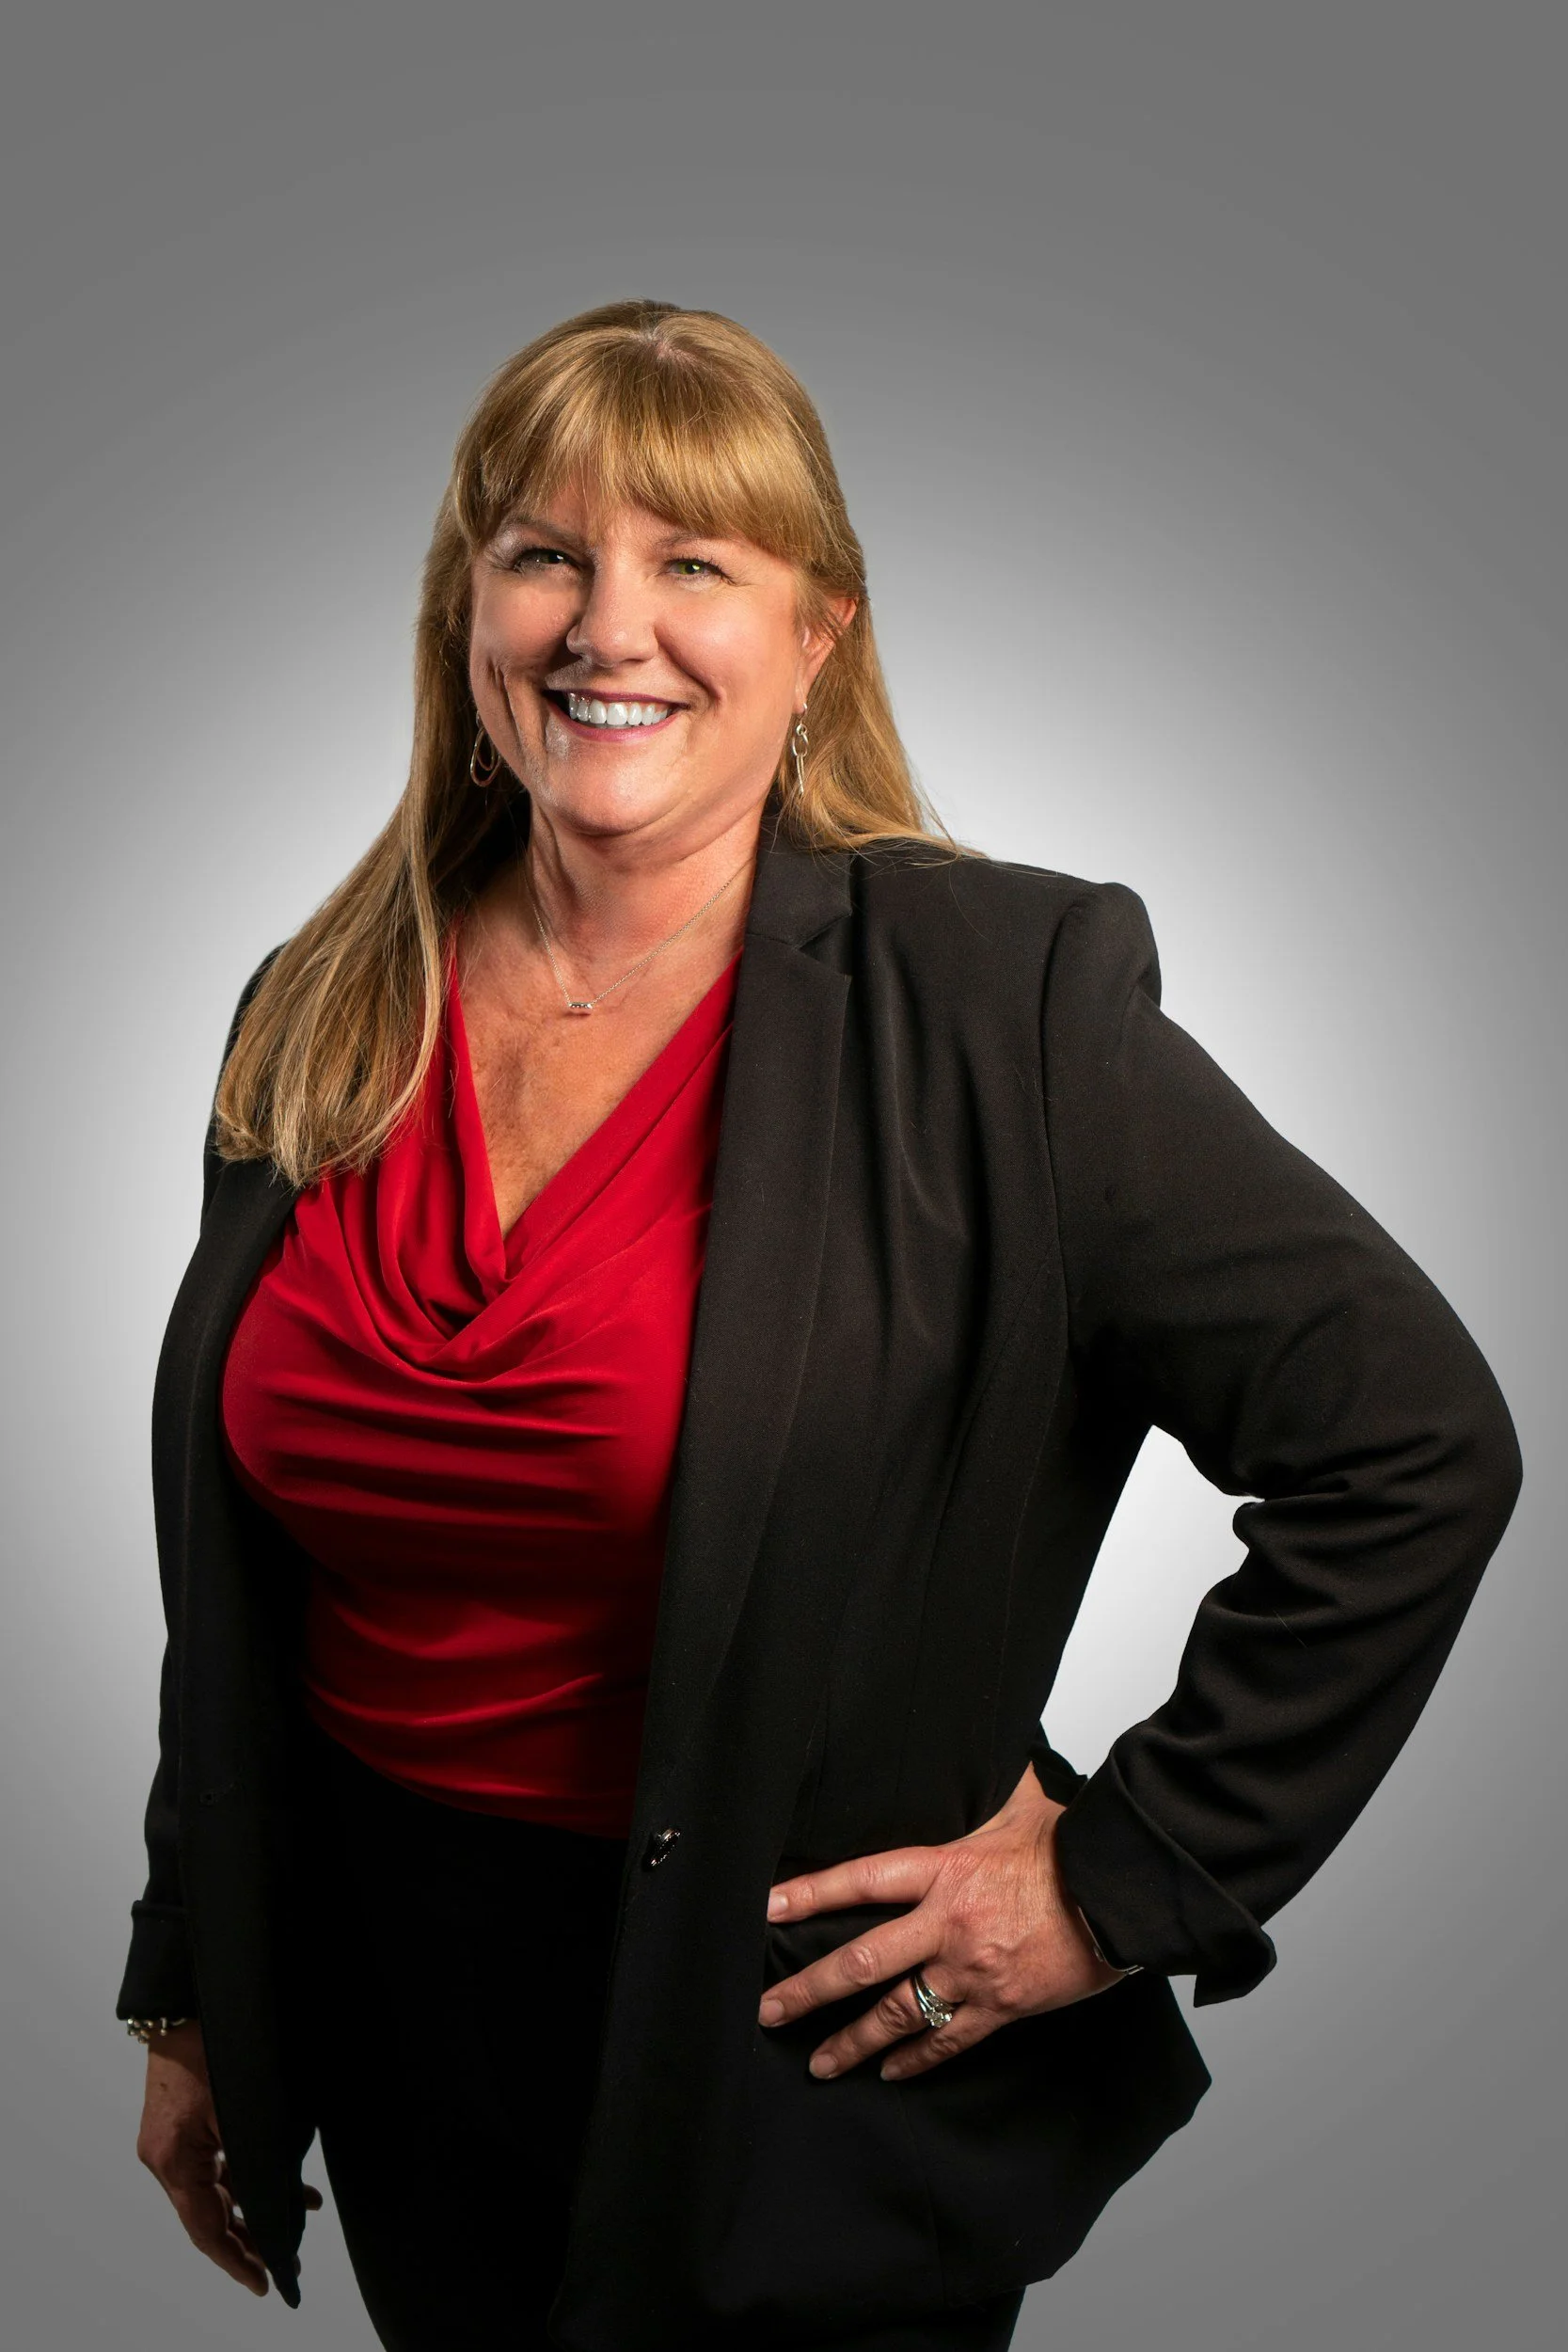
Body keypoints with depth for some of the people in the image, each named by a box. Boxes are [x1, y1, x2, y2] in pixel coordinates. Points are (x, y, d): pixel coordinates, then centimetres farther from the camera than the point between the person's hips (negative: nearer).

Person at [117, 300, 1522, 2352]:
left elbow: (1413, 1448, -14)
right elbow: (231, 1579, 8)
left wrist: (1122, 1879, -12)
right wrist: (191, 2001, 13)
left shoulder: (989, 1000, -17)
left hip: (787, 2085, -4)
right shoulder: (321, 1022, -1)